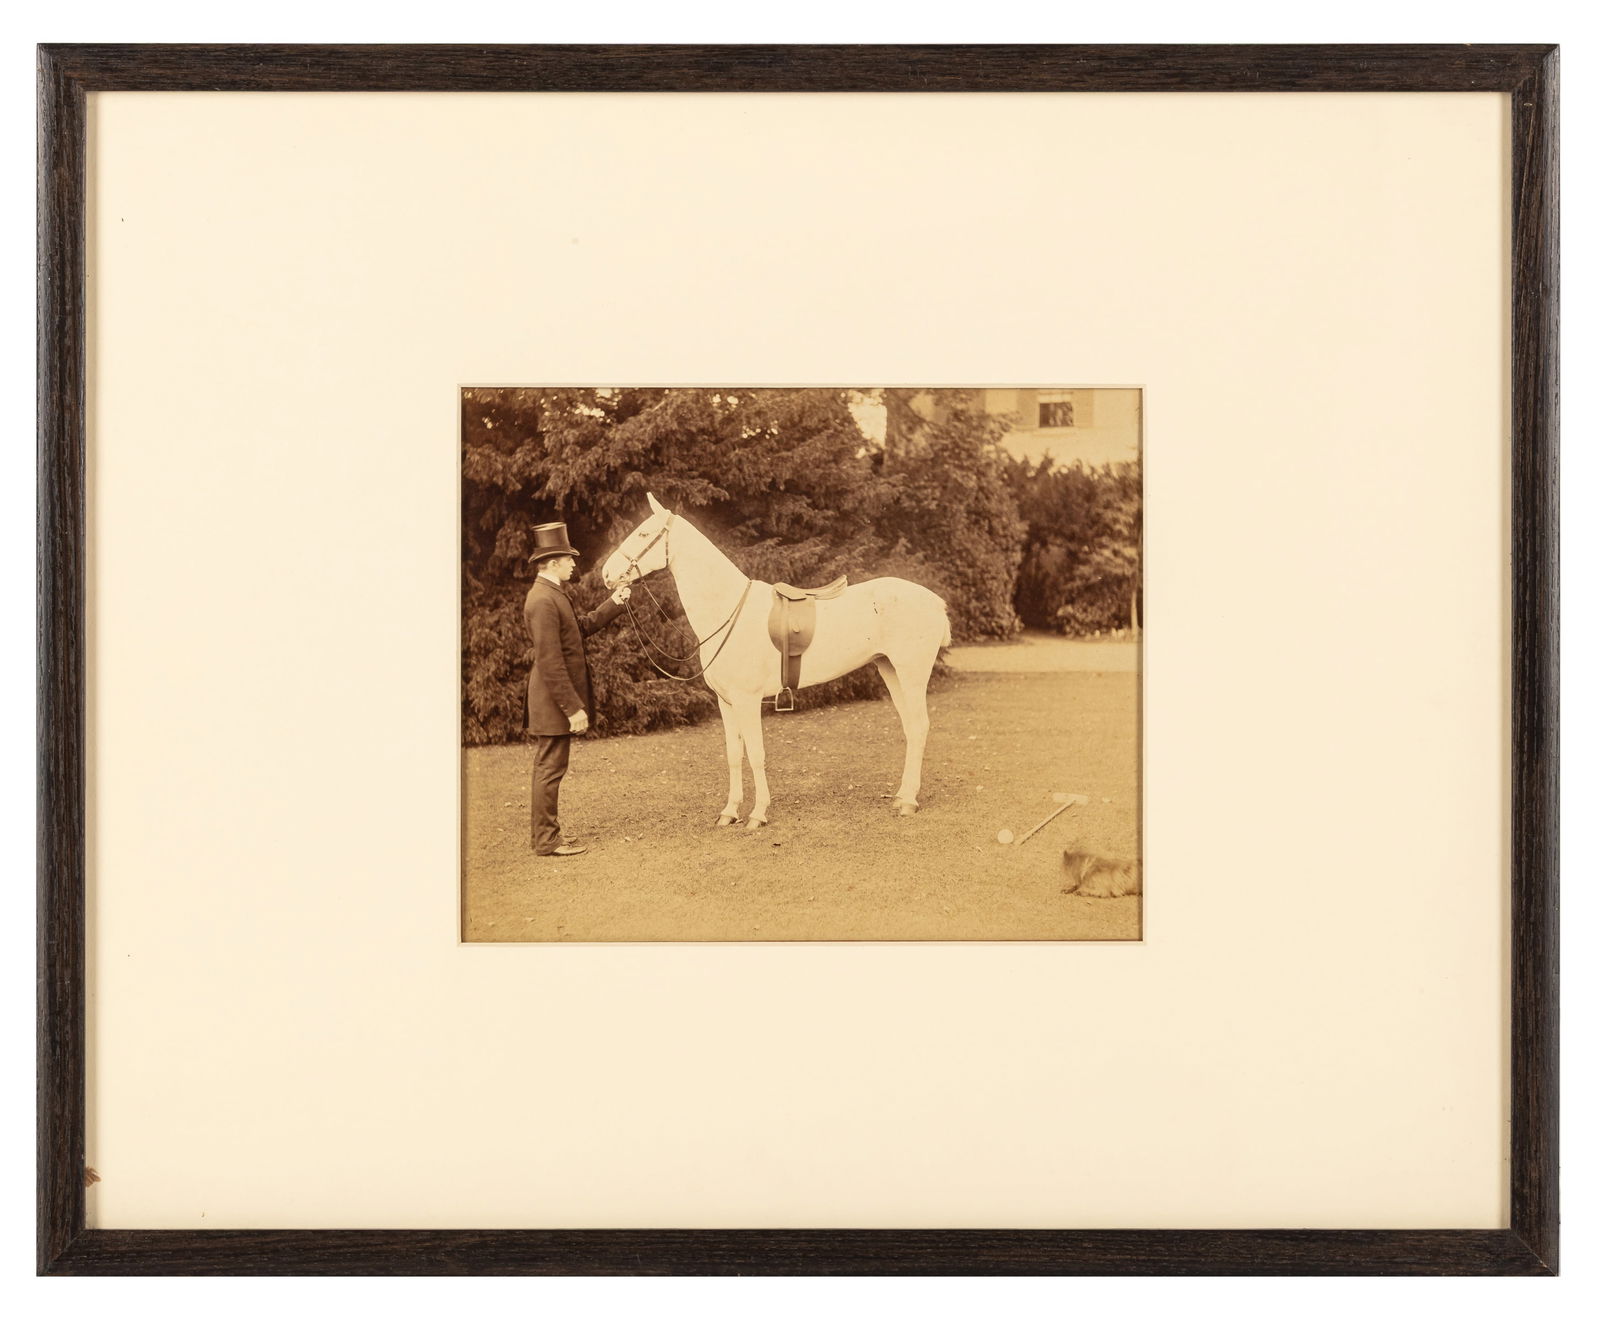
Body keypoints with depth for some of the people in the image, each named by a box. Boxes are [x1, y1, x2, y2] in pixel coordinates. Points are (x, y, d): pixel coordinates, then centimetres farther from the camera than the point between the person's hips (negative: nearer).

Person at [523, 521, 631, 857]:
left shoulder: (552, 595, 12)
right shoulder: (544, 601, -21)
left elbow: (582, 626, 25)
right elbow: (550, 663, -24)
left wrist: (614, 603, 16)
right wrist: (573, 709, -23)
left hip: (555, 703, 10)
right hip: (553, 703, -10)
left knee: (549, 769, 15)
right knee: (550, 769, -3)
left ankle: (547, 835, 23)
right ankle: (547, 841, 3)